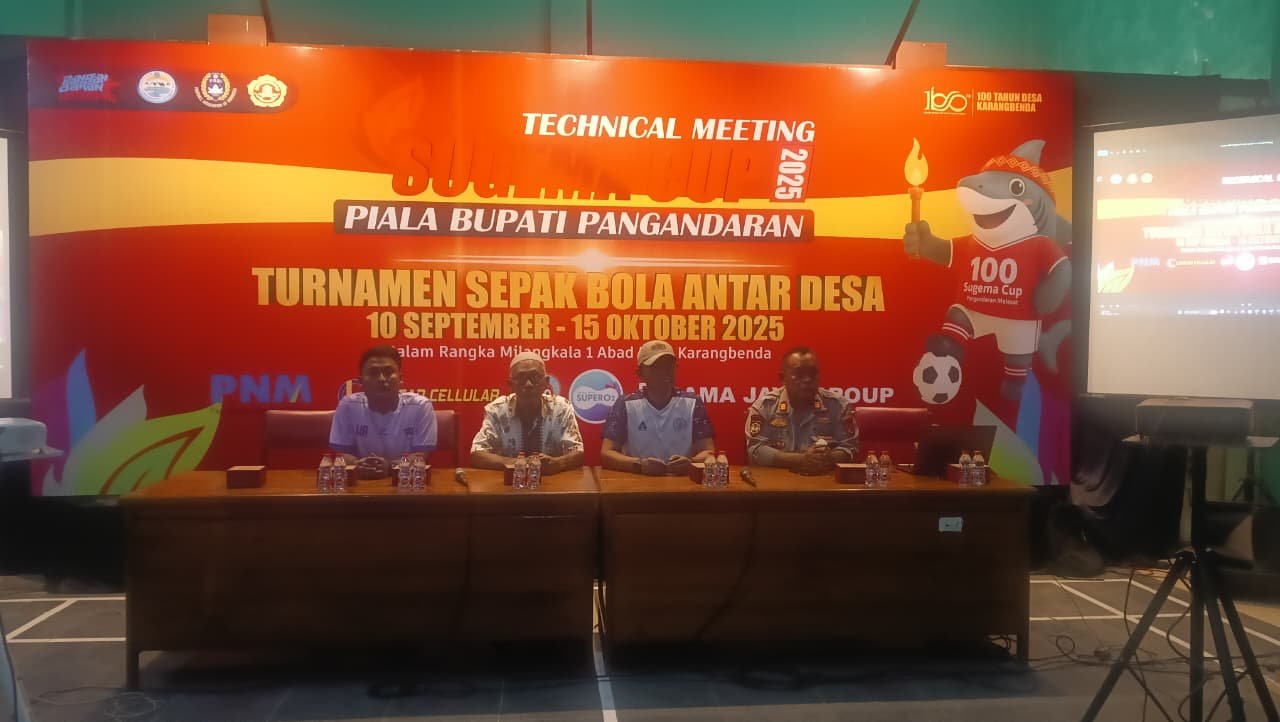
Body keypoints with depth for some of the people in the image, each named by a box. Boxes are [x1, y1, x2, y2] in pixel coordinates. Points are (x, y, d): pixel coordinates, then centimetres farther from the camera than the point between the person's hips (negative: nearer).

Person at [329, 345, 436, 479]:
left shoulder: (420, 406, -7)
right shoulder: (347, 406, -3)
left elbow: (421, 457, -9)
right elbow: (341, 454, 0)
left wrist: (390, 466, -27)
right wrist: (357, 465, -22)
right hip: (362, 482, 1)